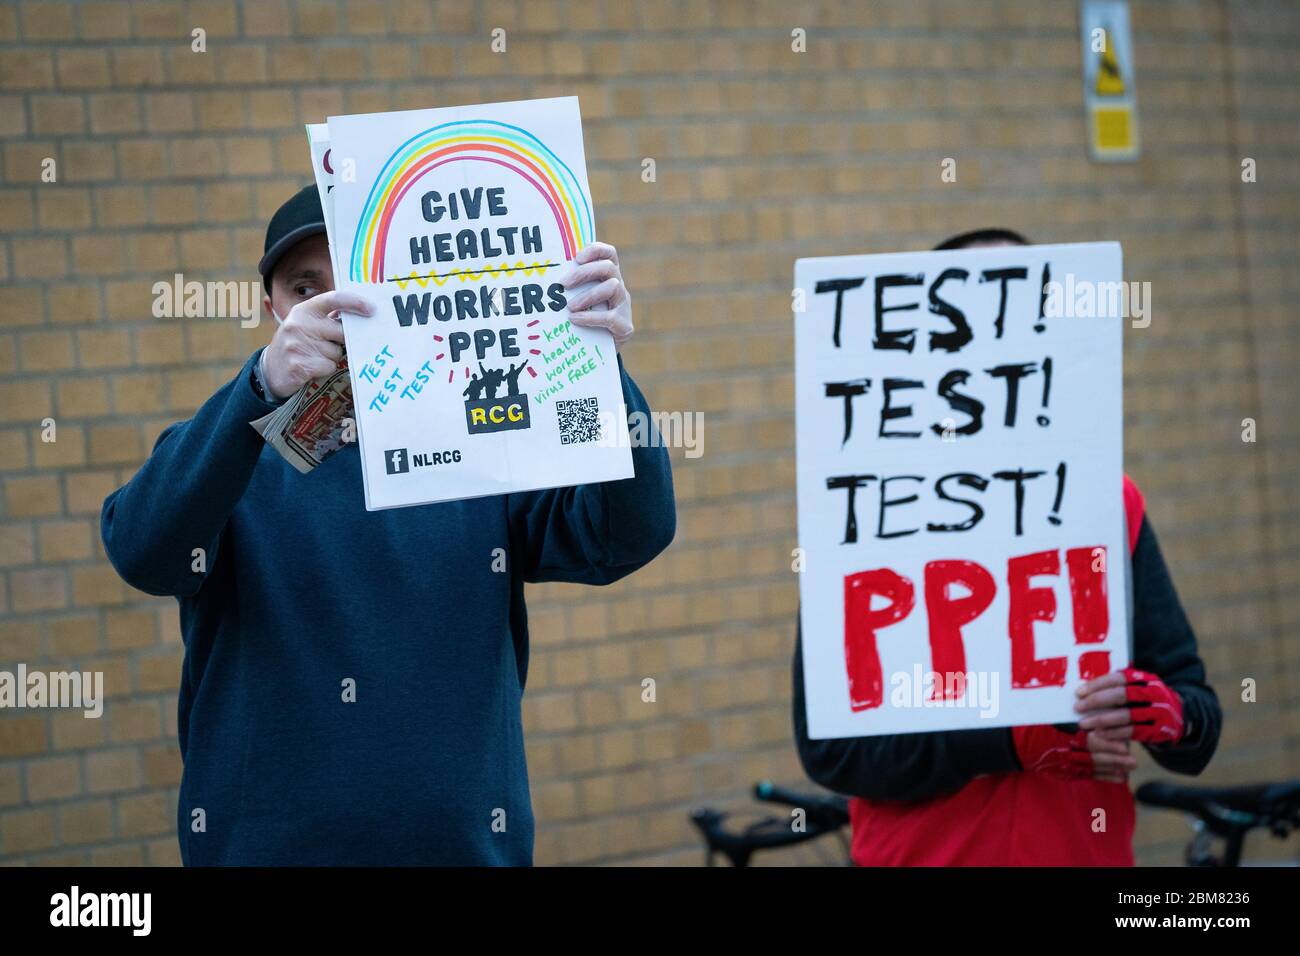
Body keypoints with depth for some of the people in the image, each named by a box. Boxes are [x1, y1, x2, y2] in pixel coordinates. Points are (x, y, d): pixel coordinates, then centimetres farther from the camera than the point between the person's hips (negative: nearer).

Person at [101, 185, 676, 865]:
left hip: (463, 841, 1)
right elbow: (141, 551, -22)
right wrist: (263, 386, -37)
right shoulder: (221, 453, -1)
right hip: (263, 845, -1)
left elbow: (628, 536, -12)